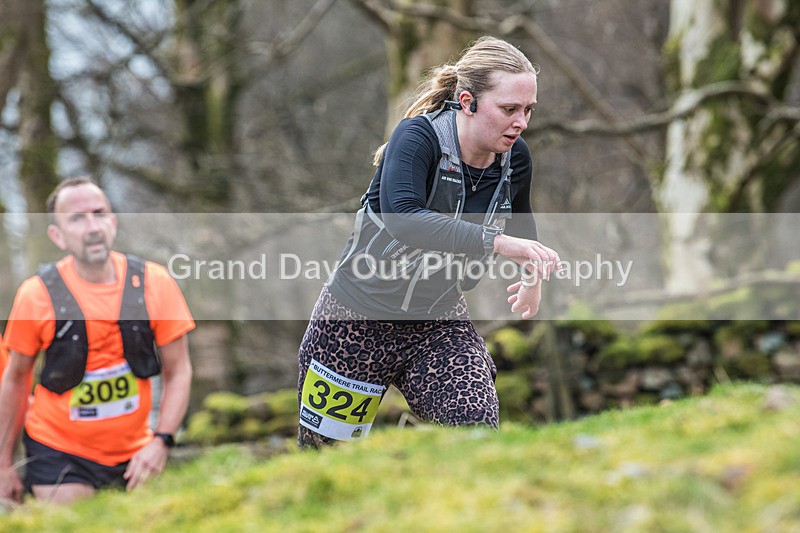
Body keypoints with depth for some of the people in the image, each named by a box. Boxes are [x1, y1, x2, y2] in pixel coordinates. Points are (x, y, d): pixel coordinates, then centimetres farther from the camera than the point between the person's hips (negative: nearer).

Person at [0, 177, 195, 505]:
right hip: (57, 455, -2)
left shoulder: (154, 283, -8)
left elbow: (177, 372, -1)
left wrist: (161, 441, -14)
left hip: (133, 453, 2)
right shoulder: (36, 295, -11)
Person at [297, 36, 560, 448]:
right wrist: (496, 241, -48)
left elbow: (520, 225, 19)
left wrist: (532, 276, 1)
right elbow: (403, 217, -42)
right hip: (358, 317, -4)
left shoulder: (515, 158, -5)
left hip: (439, 323, 4)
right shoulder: (419, 136, -22)